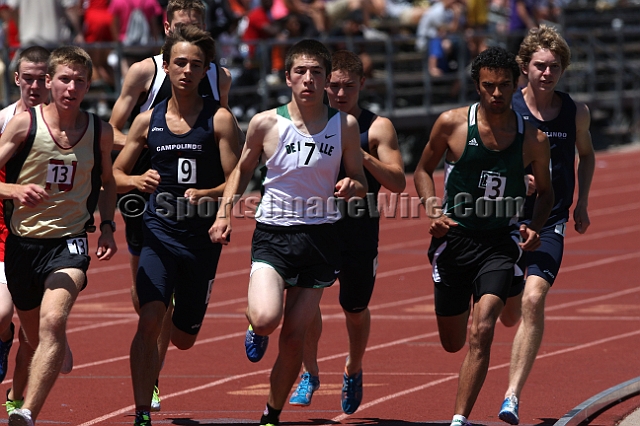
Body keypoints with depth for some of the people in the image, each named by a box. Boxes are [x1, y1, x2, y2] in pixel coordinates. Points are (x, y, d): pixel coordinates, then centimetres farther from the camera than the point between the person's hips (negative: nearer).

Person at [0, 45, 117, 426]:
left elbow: (108, 182, 20)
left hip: (70, 242, -1)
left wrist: (108, 225, 4)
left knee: (53, 322, -27)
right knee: (36, 336, 17)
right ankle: (61, 353, 56)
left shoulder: (101, 132, 1)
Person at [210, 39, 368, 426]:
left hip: (320, 235, 1)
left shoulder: (345, 125, 0)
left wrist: (352, 186, -14)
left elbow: (361, 183, 9)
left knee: (295, 336, 3)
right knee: (266, 318, -25)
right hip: (273, 234, -1)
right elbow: (243, 170, 14)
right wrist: (224, 213, 3)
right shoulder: (266, 123, -3)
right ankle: (257, 328, 15)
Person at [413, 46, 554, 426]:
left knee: (481, 332, -20)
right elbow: (424, 170, 8)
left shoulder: (534, 140, -5)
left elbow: (546, 191, 11)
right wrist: (434, 211, -9)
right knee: (453, 343, 11)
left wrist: (535, 227, -8)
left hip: (500, 243, -1)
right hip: (453, 239, 1)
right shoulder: (452, 124, -7)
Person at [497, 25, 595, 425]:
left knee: (533, 300, -23)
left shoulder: (576, 113, 0)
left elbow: (586, 154, 20)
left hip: (550, 224, 0)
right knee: (508, 314, 9)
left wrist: (582, 203, 14)